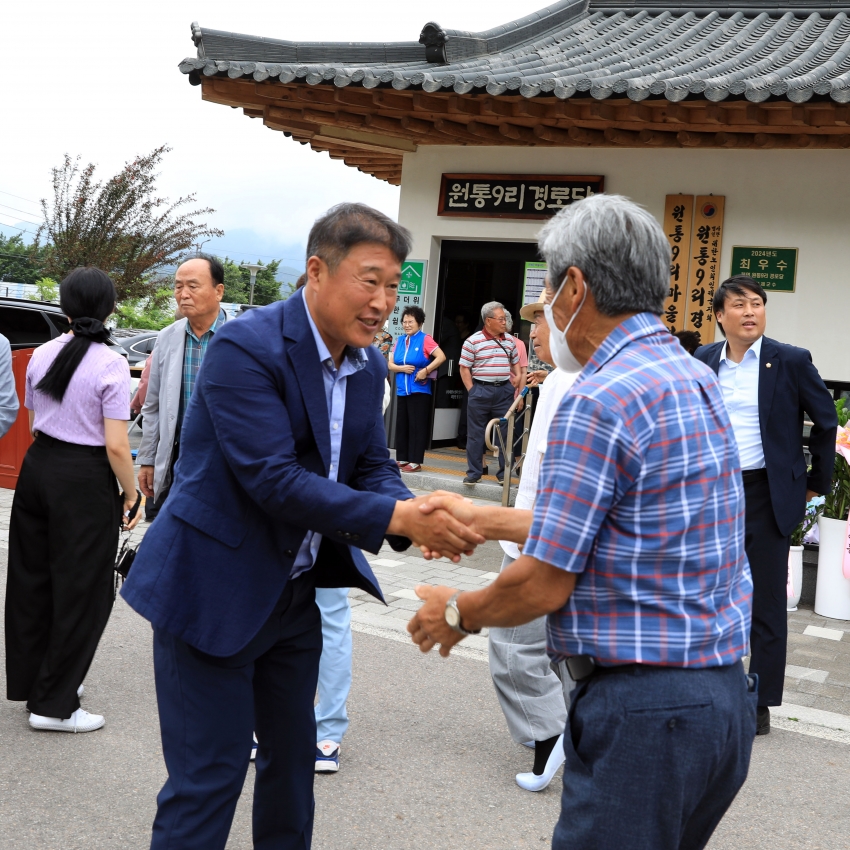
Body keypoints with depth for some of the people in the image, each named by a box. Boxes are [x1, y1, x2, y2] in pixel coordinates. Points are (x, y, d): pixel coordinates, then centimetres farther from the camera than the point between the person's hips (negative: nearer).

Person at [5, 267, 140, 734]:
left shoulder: (42, 354, 2)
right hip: (85, 480, -6)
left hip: (37, 464, 6)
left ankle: (31, 678, 35)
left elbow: (33, 417, 12)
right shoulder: (110, 365, -15)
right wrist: (131, 494, -5)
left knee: (33, 576, 19)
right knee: (79, 589, 6)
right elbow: (116, 446, -17)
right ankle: (54, 704, 13)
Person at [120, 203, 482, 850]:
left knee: (293, 755, 20)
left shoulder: (369, 366, 3)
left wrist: (416, 513, -18)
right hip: (214, 591, -8)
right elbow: (274, 479, -28)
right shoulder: (246, 347, -22)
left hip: (295, 589, 8)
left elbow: (373, 468, 4)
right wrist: (399, 517, -32)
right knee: (209, 774, 0)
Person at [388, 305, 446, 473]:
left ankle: (415, 461, 0)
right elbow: (390, 364, 10)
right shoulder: (400, 340, 11)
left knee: (417, 426, -3)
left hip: (420, 390, -6)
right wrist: (402, 368, -9)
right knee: (401, 425, 9)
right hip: (402, 390, 6)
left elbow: (441, 357, -15)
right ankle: (402, 458, 17)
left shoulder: (425, 339, -6)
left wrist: (425, 371, -17)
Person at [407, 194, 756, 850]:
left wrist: (458, 614, 4)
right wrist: (484, 520, 21)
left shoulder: (597, 402, -18)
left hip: (643, 710, -9)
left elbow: (542, 586, -15)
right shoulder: (696, 378, 10)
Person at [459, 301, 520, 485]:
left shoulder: (509, 341, 8)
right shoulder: (473, 341, -5)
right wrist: (472, 391, -7)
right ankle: (474, 472, 13)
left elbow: (516, 363, 18)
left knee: (505, 432, 5)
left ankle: (504, 473, 13)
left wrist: (517, 381, 5)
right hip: (481, 389, -3)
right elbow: (464, 368, -3)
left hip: (504, 390, 3)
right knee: (475, 433, 4)